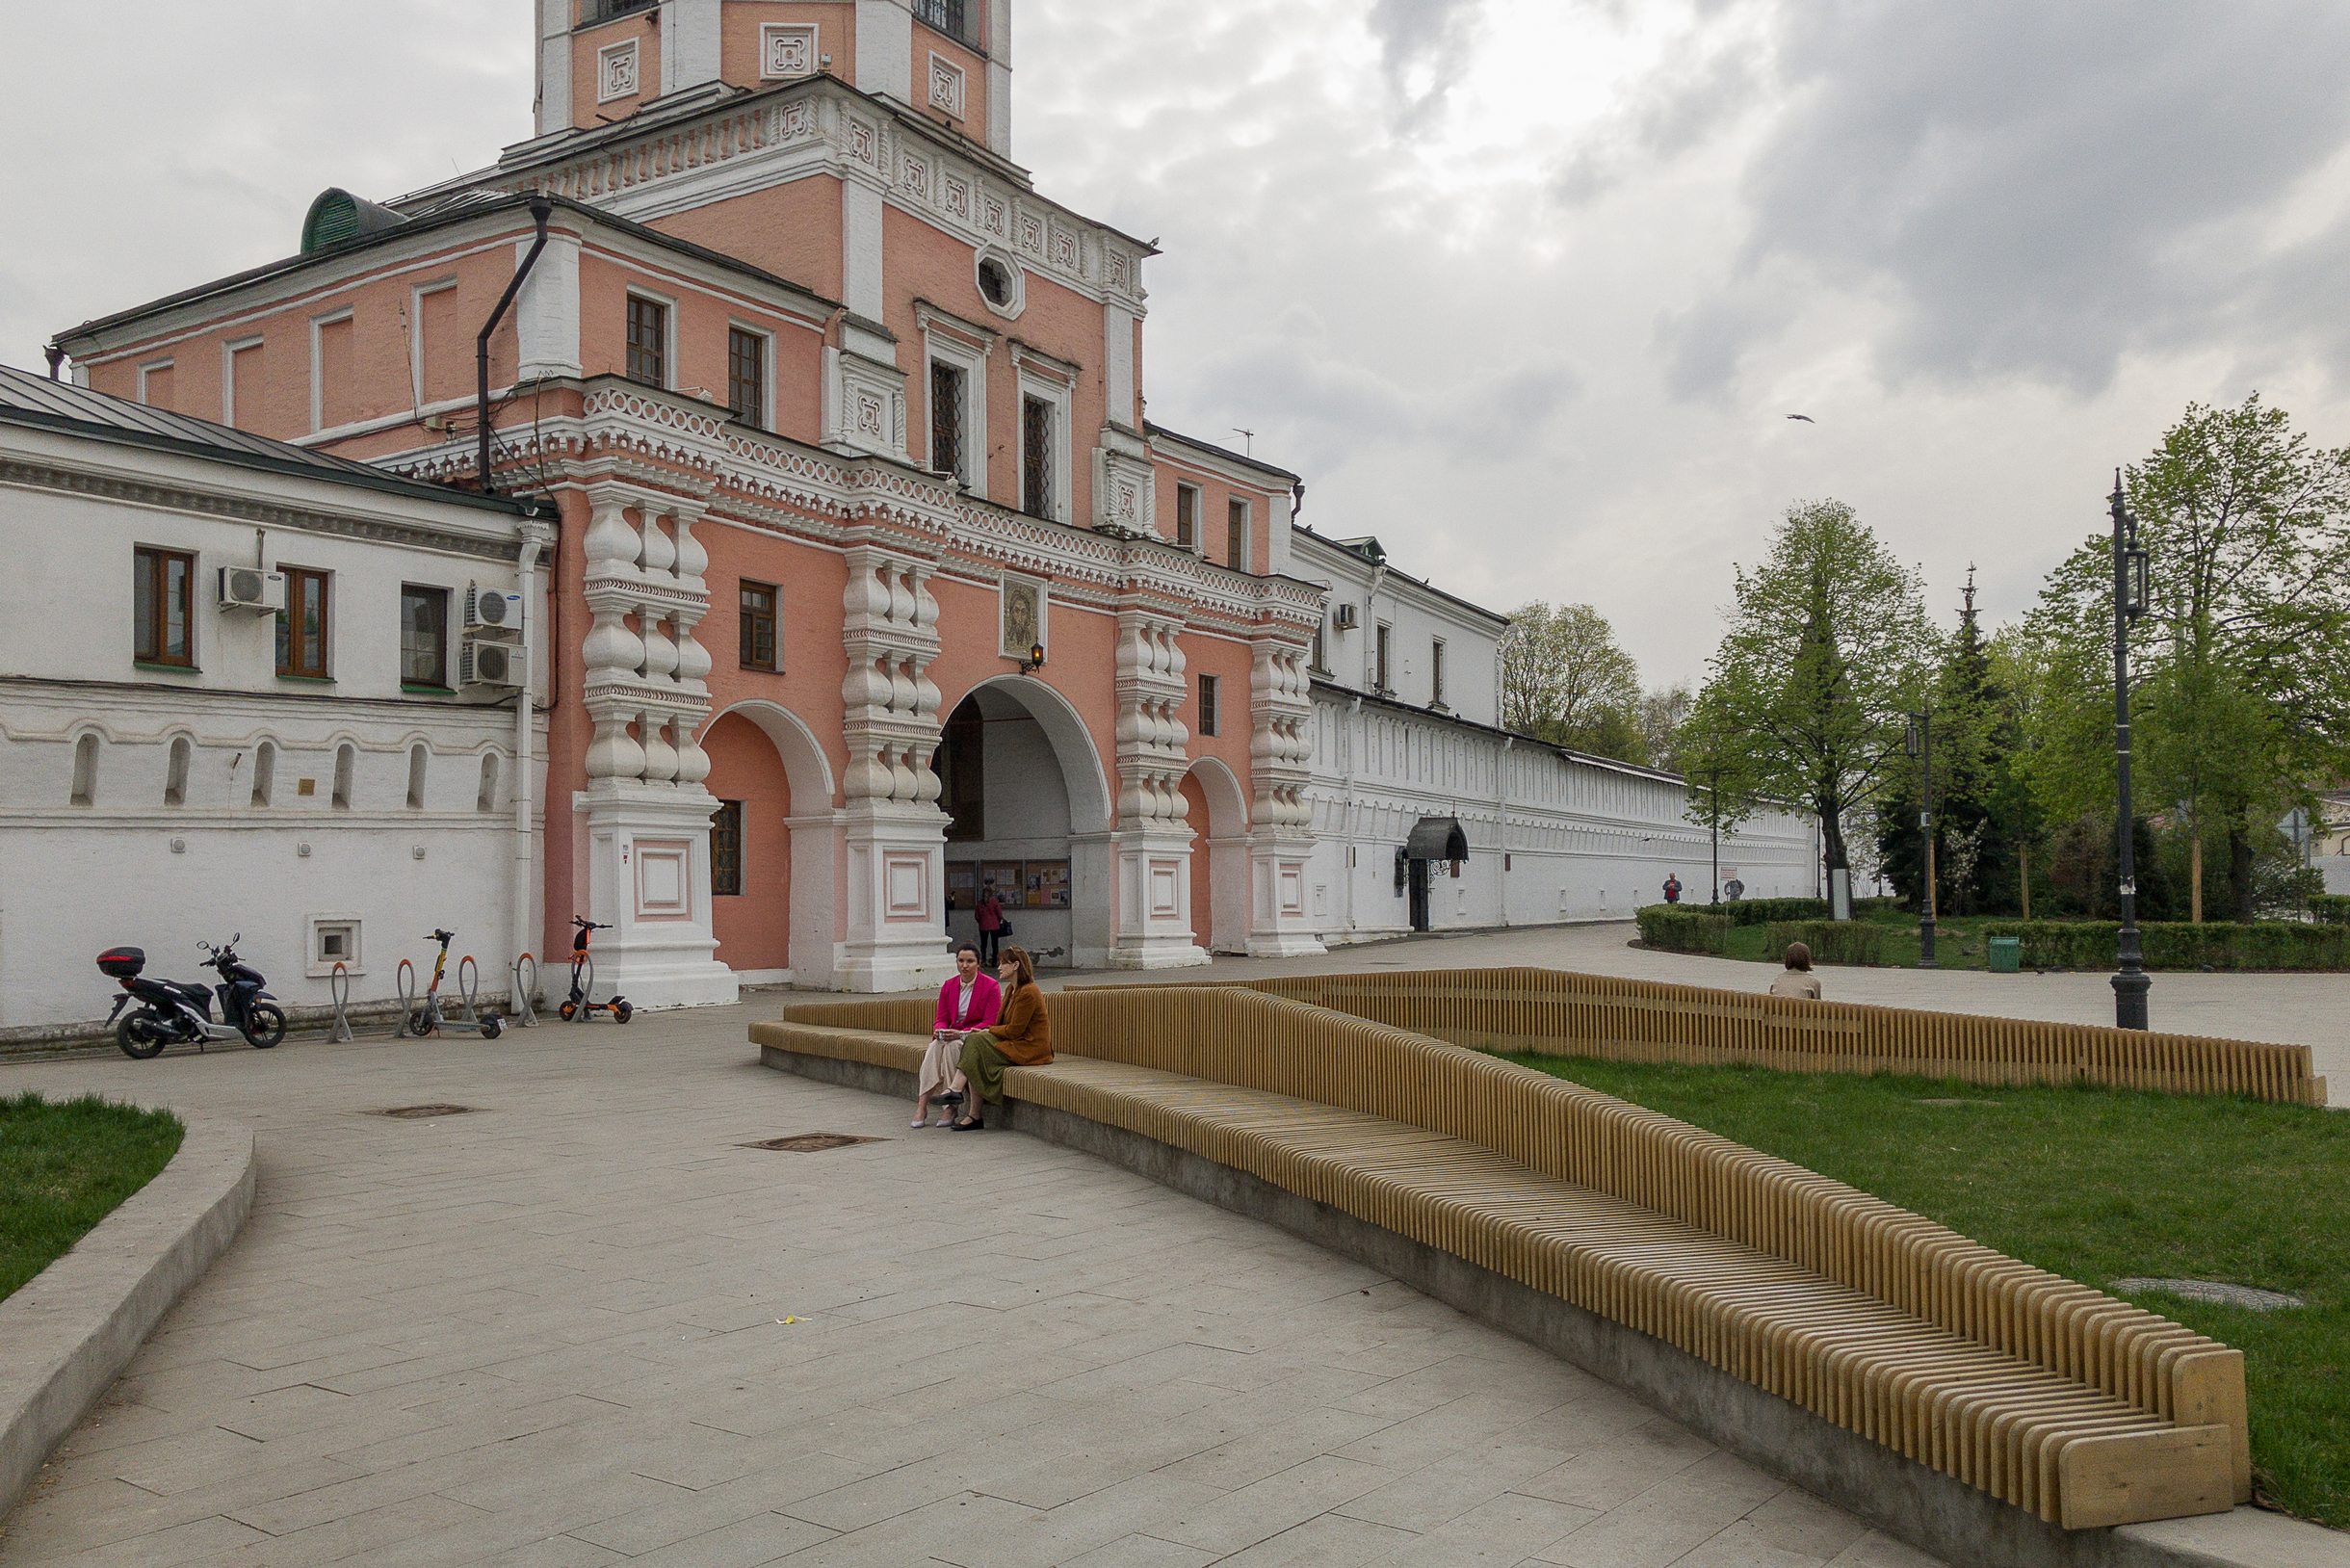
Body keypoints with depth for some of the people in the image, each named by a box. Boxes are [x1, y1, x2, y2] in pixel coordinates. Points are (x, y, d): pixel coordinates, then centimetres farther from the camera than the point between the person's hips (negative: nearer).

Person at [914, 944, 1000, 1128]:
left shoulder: (991, 986, -6)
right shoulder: (948, 987, 9)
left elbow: (990, 1023, -11)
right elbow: (941, 1018, 11)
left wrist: (961, 1033, -24)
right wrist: (939, 1030, -15)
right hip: (953, 1036, 4)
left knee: (951, 1046, -34)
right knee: (935, 1046, -29)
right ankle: (922, 1104, -35)